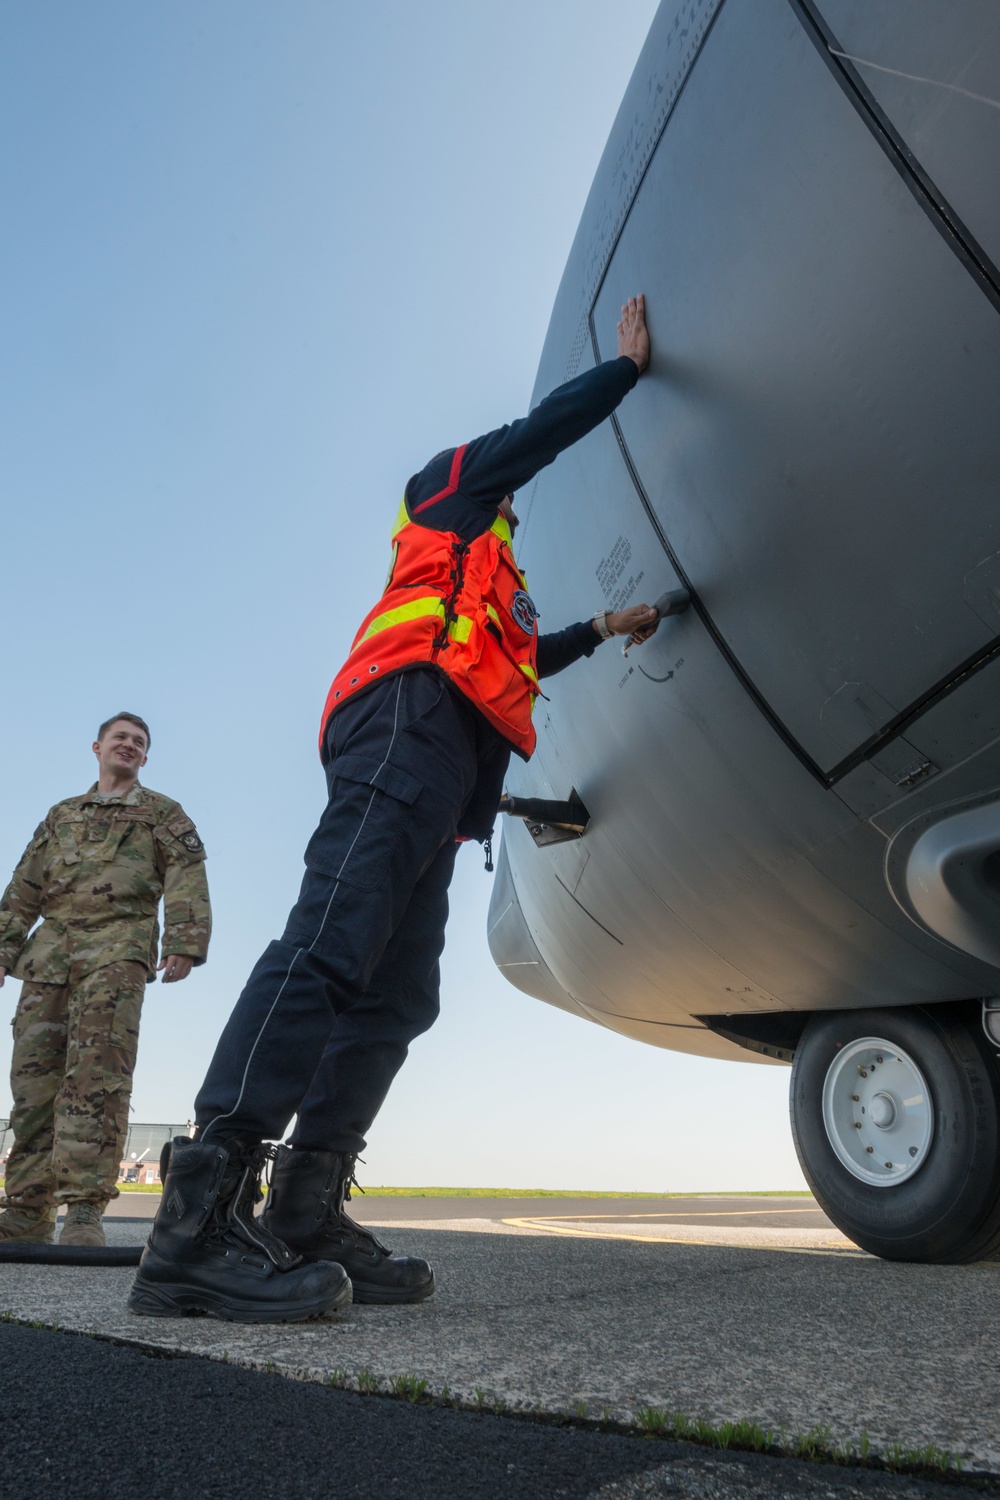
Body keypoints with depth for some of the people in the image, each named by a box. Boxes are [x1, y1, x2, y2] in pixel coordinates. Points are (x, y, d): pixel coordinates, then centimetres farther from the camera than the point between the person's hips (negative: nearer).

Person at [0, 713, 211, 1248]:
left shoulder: (162, 812, 16)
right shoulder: (61, 815, 28)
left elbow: (186, 879, 3)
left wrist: (183, 941, -12)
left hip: (118, 946, -4)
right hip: (50, 948, 4)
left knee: (97, 1068, -17)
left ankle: (84, 1209, -20)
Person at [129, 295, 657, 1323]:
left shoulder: (479, 585, 43)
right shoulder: (447, 485, 24)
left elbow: (515, 661, 53)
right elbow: (544, 429, 17)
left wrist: (601, 629, 57)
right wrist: (631, 361, 31)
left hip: (435, 772, 10)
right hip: (410, 717, -10)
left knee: (397, 995, -2)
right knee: (333, 944, -25)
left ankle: (305, 1218, -6)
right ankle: (198, 1221, -31)